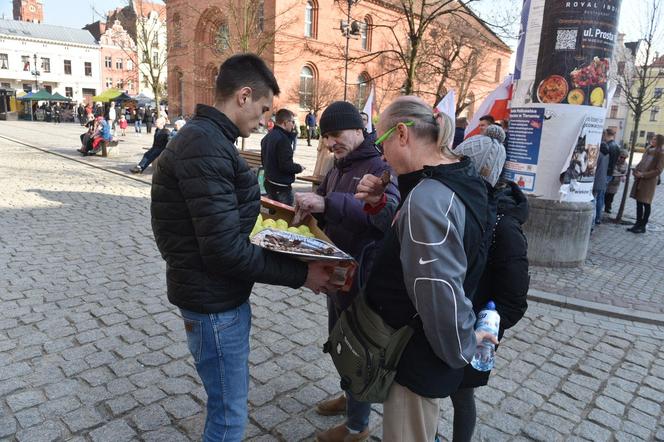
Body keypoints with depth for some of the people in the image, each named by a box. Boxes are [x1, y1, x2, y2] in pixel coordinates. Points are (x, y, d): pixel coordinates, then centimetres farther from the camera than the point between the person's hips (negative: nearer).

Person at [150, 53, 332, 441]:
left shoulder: (208, 138, 10)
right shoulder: (206, 146, -24)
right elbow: (225, 250, -27)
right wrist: (300, 273, -20)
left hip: (220, 293, 10)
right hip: (214, 302, -10)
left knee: (227, 405, 25)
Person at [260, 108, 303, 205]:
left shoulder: (267, 137, 10)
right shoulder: (283, 139, -20)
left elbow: (264, 159, 19)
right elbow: (286, 165, -24)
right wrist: (299, 168, -8)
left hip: (269, 183, 10)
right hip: (281, 187, -10)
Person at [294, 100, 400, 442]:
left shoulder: (381, 168, -17)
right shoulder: (338, 169, 9)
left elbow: (387, 213, -35)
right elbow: (324, 212, 16)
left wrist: (327, 203, -42)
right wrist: (303, 207, -6)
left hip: (363, 274, -8)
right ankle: (351, 397, 47)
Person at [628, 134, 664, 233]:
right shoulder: (648, 151, 13)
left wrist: (643, 175, -17)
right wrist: (636, 171, 1)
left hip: (649, 181, -7)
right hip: (640, 180, 7)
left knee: (646, 204, 0)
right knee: (639, 203, 9)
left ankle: (643, 226, 7)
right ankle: (638, 224, 17)